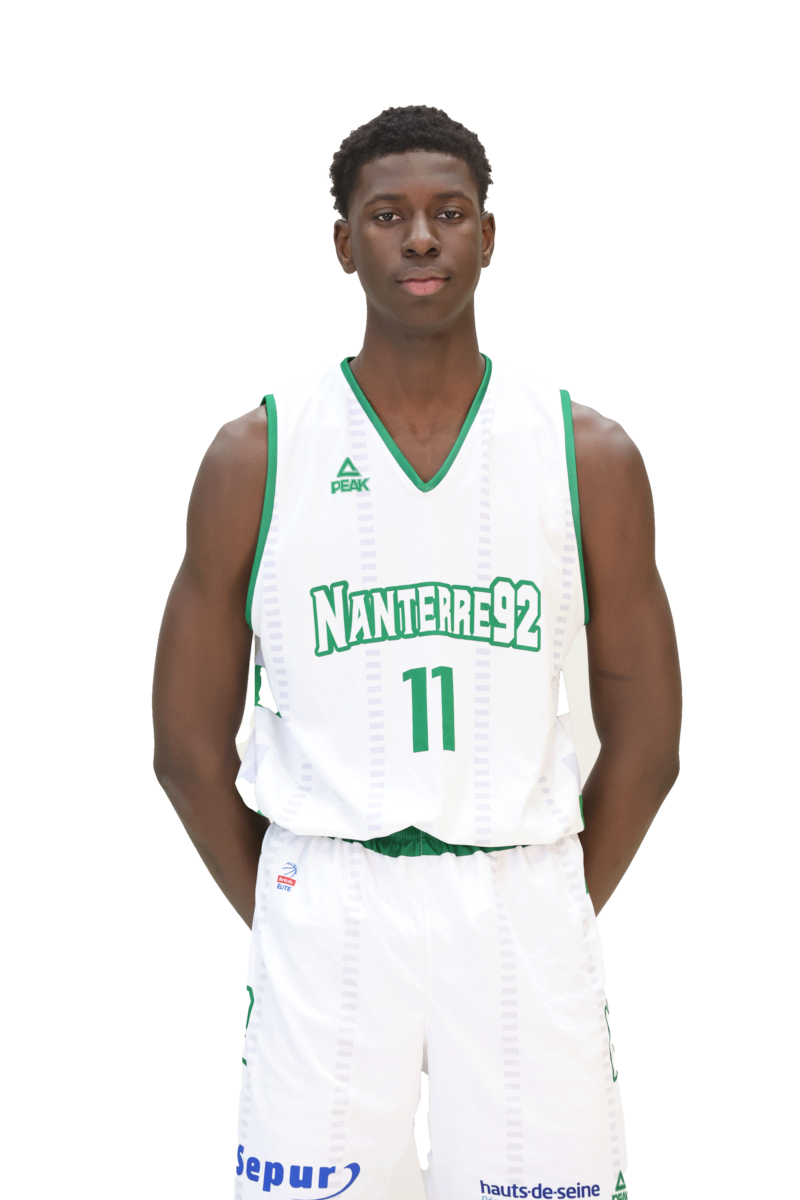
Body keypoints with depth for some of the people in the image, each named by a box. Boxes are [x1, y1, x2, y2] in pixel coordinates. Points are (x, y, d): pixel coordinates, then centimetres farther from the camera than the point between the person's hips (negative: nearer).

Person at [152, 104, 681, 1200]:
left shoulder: (590, 457, 2)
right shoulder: (256, 459, 1)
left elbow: (644, 748, 7)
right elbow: (190, 748, 5)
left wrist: (546, 925, 6)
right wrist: (288, 932, 5)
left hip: (526, 900, 1)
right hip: (324, 894, 0)